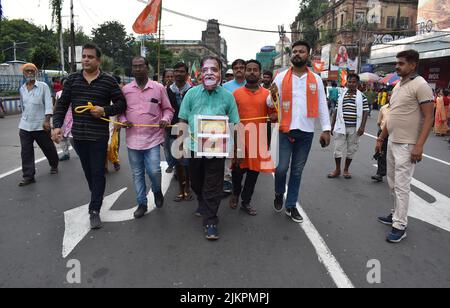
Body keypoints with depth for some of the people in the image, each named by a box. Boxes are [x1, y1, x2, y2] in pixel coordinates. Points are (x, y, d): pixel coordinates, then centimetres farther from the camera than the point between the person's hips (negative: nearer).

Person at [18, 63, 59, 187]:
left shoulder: (43, 86, -5)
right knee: (26, 152, 0)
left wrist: (46, 121, -19)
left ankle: (54, 165, 35)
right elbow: (22, 106, 19)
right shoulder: (22, 89, 10)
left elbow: (48, 104, -11)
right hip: (25, 126, 4)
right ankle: (28, 176, 5)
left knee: (48, 148, 10)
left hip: (40, 125, -4)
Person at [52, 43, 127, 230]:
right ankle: (97, 197, 36)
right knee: (88, 171, 16)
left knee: (98, 172, -1)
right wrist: (57, 126, -2)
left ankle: (94, 210, 6)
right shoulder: (72, 80, 6)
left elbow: (121, 104, -1)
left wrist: (105, 111, -17)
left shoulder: (108, 81, -3)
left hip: (99, 136, -4)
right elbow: (62, 104, 8)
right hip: (78, 135, 4)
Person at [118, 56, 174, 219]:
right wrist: (123, 120, -5)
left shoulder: (159, 88, 0)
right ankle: (142, 204, 25)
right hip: (133, 138, 3)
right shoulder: (126, 89, 6)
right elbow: (120, 110, 15)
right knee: (137, 173, 9)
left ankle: (157, 191, 26)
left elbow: (168, 109, 7)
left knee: (154, 171, -8)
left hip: (153, 138, -2)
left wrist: (166, 119, -13)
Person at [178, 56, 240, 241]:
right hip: (194, 147, 2)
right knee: (196, 182, 20)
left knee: (213, 187, 2)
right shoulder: (192, 93, 2)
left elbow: (234, 125, 3)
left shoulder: (227, 96, 0)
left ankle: (210, 221, 16)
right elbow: (183, 120, 5)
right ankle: (203, 204, 48)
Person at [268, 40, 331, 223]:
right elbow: (270, 104, 0)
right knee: (281, 168, -4)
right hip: (285, 130, -1)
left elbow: (322, 105, 6)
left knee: (297, 171, 10)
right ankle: (279, 194, 27)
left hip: (306, 132, 2)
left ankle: (291, 206, 22)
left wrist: (326, 129, -2)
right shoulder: (281, 77, 2)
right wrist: (273, 97, -23)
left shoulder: (316, 79, 6)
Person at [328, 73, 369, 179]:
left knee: (351, 150, 8)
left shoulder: (362, 96, 0)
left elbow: (365, 112, -2)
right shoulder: (341, 96, 9)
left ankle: (346, 170, 23)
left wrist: (362, 126, -12)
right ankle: (337, 170, 16)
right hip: (341, 127, 2)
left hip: (354, 128, -1)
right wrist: (332, 125, 9)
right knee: (338, 149, 2)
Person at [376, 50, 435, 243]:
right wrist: (381, 139, 19)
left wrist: (419, 146, -23)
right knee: (393, 183, 15)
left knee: (401, 186, -5)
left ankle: (400, 226, 3)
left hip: (407, 146, -9)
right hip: (392, 142, 9)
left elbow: (429, 118, -16)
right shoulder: (398, 86, 14)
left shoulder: (420, 85, -12)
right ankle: (396, 215, 29)